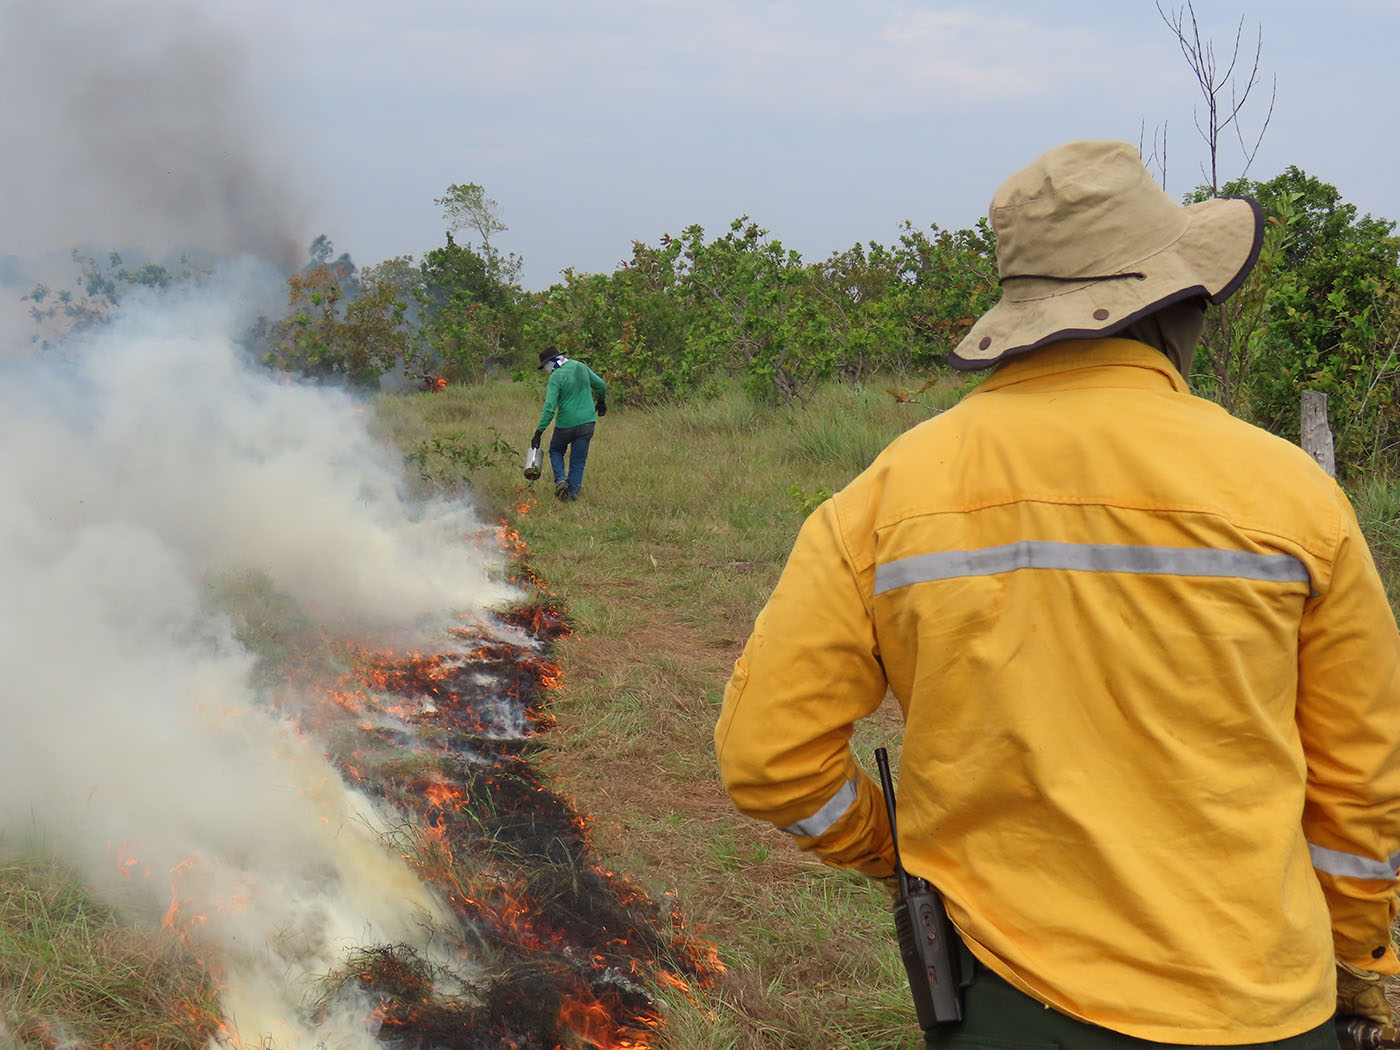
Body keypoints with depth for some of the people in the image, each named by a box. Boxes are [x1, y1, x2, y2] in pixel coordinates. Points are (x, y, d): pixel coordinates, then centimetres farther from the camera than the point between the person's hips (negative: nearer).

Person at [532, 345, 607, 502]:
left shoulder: (556, 377, -13)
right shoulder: (581, 367, 4)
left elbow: (549, 407, -21)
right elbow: (601, 385, 15)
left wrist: (539, 433, -21)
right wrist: (601, 402, 35)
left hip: (566, 424, -4)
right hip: (587, 422, 4)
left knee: (555, 451, 21)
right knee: (578, 460, 10)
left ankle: (560, 479, 1)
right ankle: (572, 493, 8)